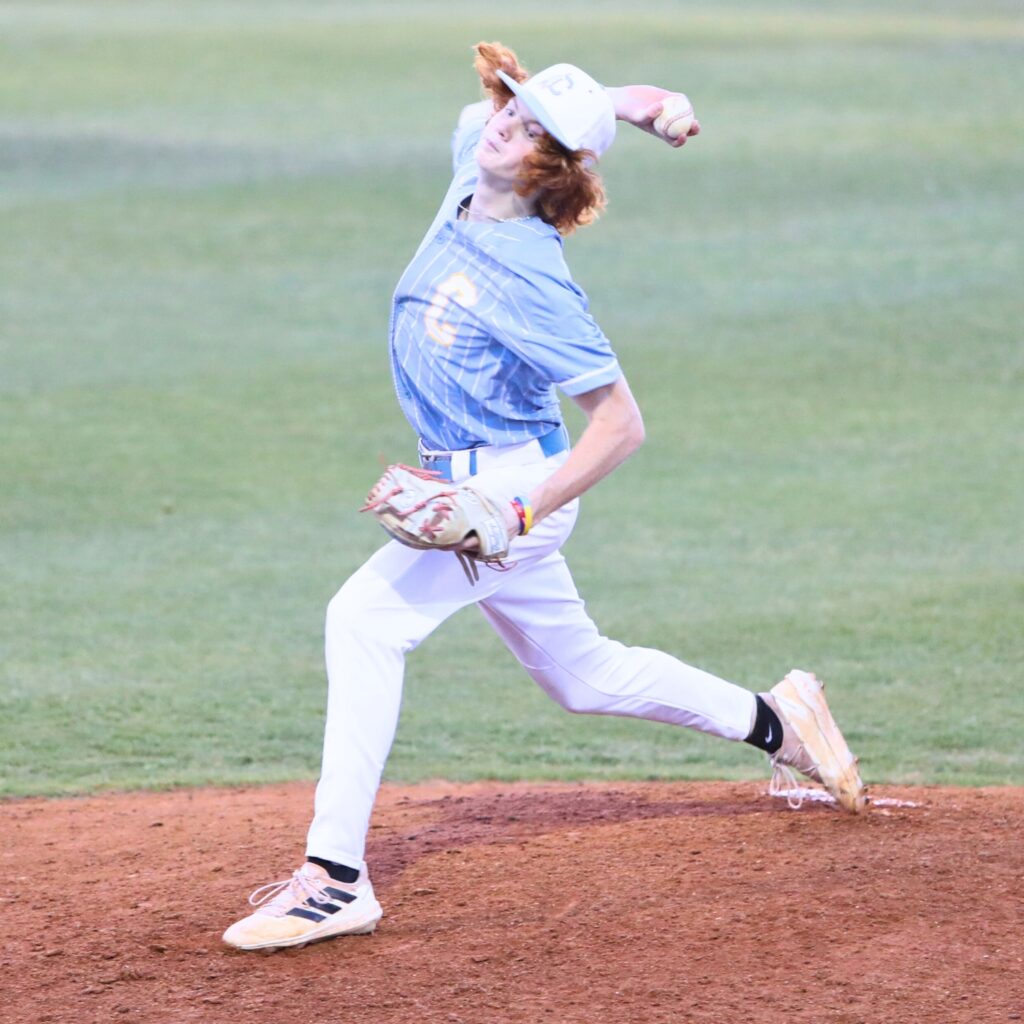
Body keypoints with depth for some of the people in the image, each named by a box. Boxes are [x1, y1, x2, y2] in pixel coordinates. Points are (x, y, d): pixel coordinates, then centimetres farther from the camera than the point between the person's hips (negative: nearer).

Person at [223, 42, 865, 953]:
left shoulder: (531, 278, -23)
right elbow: (488, 106, 23)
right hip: (473, 485, 10)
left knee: (366, 615, -25)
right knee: (583, 674, 22)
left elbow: (622, 424, -21)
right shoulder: (470, 181, -1)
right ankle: (774, 722, 40)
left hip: (512, 478, -10)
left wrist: (519, 516, -30)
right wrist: (607, 105, 6)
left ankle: (337, 879, -28)